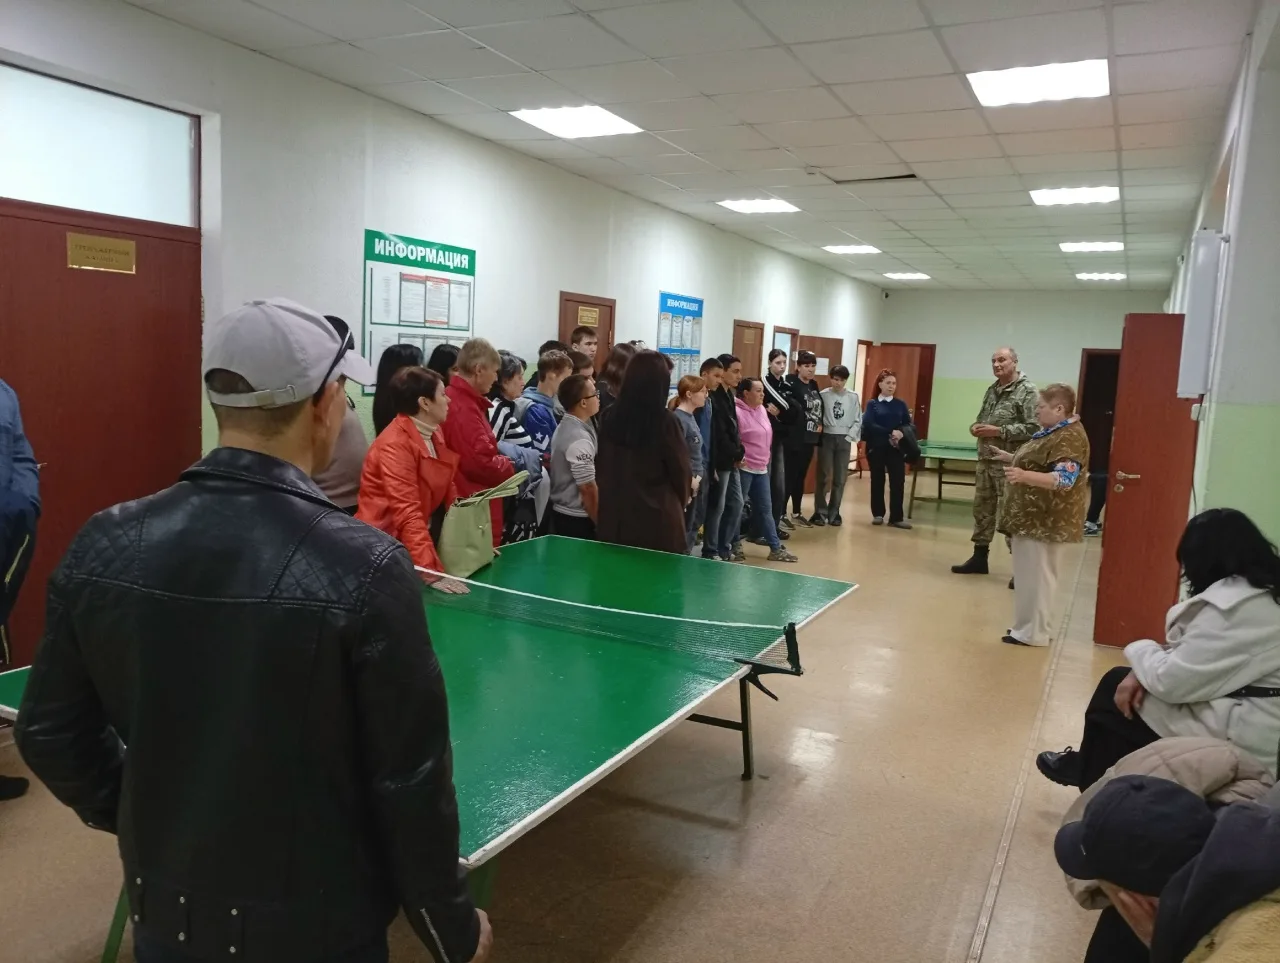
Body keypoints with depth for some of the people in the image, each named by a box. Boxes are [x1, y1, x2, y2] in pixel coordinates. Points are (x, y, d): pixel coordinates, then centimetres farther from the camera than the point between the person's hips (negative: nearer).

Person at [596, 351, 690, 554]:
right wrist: (681, 502, 18)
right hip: (657, 520, -4)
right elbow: (680, 472, -2)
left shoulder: (610, 417, -1)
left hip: (614, 518, 4)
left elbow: (600, 468, 9)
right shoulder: (664, 422, -12)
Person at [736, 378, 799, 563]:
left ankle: (776, 548, 20)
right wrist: (739, 458, -18)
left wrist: (764, 458, 16)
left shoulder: (762, 410, 11)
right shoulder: (738, 412, -16)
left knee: (765, 508, 13)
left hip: (761, 469, 9)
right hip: (743, 469, -9)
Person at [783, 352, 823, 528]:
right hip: (795, 439, -8)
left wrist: (820, 424, 12)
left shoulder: (814, 385, 13)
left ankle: (797, 513, 25)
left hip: (810, 438, 8)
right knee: (789, 476, -4)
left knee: (800, 476, 16)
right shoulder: (790, 384, -11)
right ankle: (780, 514, 3)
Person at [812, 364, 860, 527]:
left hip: (844, 439, 2)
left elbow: (858, 421, 5)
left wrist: (849, 437, -5)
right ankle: (820, 512, 10)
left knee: (840, 478, 5)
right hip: (826, 438, -2)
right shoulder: (823, 395, -4)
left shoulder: (853, 397, 4)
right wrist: (819, 434, -13)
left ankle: (833, 513, 14)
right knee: (823, 477, 1)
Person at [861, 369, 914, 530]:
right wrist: (890, 433, -21)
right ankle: (878, 514, 19)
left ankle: (896, 517, 2)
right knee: (877, 480, 7)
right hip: (876, 448, -1)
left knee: (898, 481, -3)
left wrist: (901, 433, -20)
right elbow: (869, 425, -12)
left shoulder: (901, 404, 8)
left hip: (895, 448, 2)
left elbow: (908, 424, 2)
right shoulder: (872, 404, 1)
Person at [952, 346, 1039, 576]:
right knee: (982, 509, 14)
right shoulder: (992, 390, 14)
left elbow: (1033, 428, -17)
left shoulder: (1027, 391, -9)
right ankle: (979, 558, 26)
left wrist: (999, 431, -19)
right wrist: (975, 427, 2)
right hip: (986, 461, 8)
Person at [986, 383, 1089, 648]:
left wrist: (1023, 476, -41)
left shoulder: (1069, 438, -19)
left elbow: (1064, 479, -29)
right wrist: (1009, 458, 19)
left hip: (1045, 520, -11)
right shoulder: (1052, 432, 15)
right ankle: (1028, 626, 23)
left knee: (1036, 576, -5)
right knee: (1030, 575, 15)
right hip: (1033, 517, 11)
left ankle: (1033, 633, 2)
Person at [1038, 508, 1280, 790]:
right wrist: (1145, 671, -6)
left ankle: (1086, 774, 31)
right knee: (1131, 684, 13)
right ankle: (1087, 768, 31)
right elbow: (1196, 657, 9)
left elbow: (1169, 681, -23)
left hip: (1244, 739, -9)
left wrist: (1142, 651, -2)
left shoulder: (1232, 604, -25)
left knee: (1116, 687, 4)